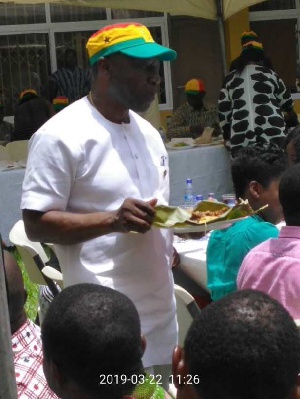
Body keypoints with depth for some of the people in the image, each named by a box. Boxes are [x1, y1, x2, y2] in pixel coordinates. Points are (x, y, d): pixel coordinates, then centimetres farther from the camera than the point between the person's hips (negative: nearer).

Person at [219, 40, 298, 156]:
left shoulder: (229, 79, 17)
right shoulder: (269, 74, 14)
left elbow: (223, 111, 14)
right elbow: (286, 102, 23)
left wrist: (227, 137, 24)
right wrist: (292, 117, 43)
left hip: (241, 138, 1)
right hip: (272, 134, -1)